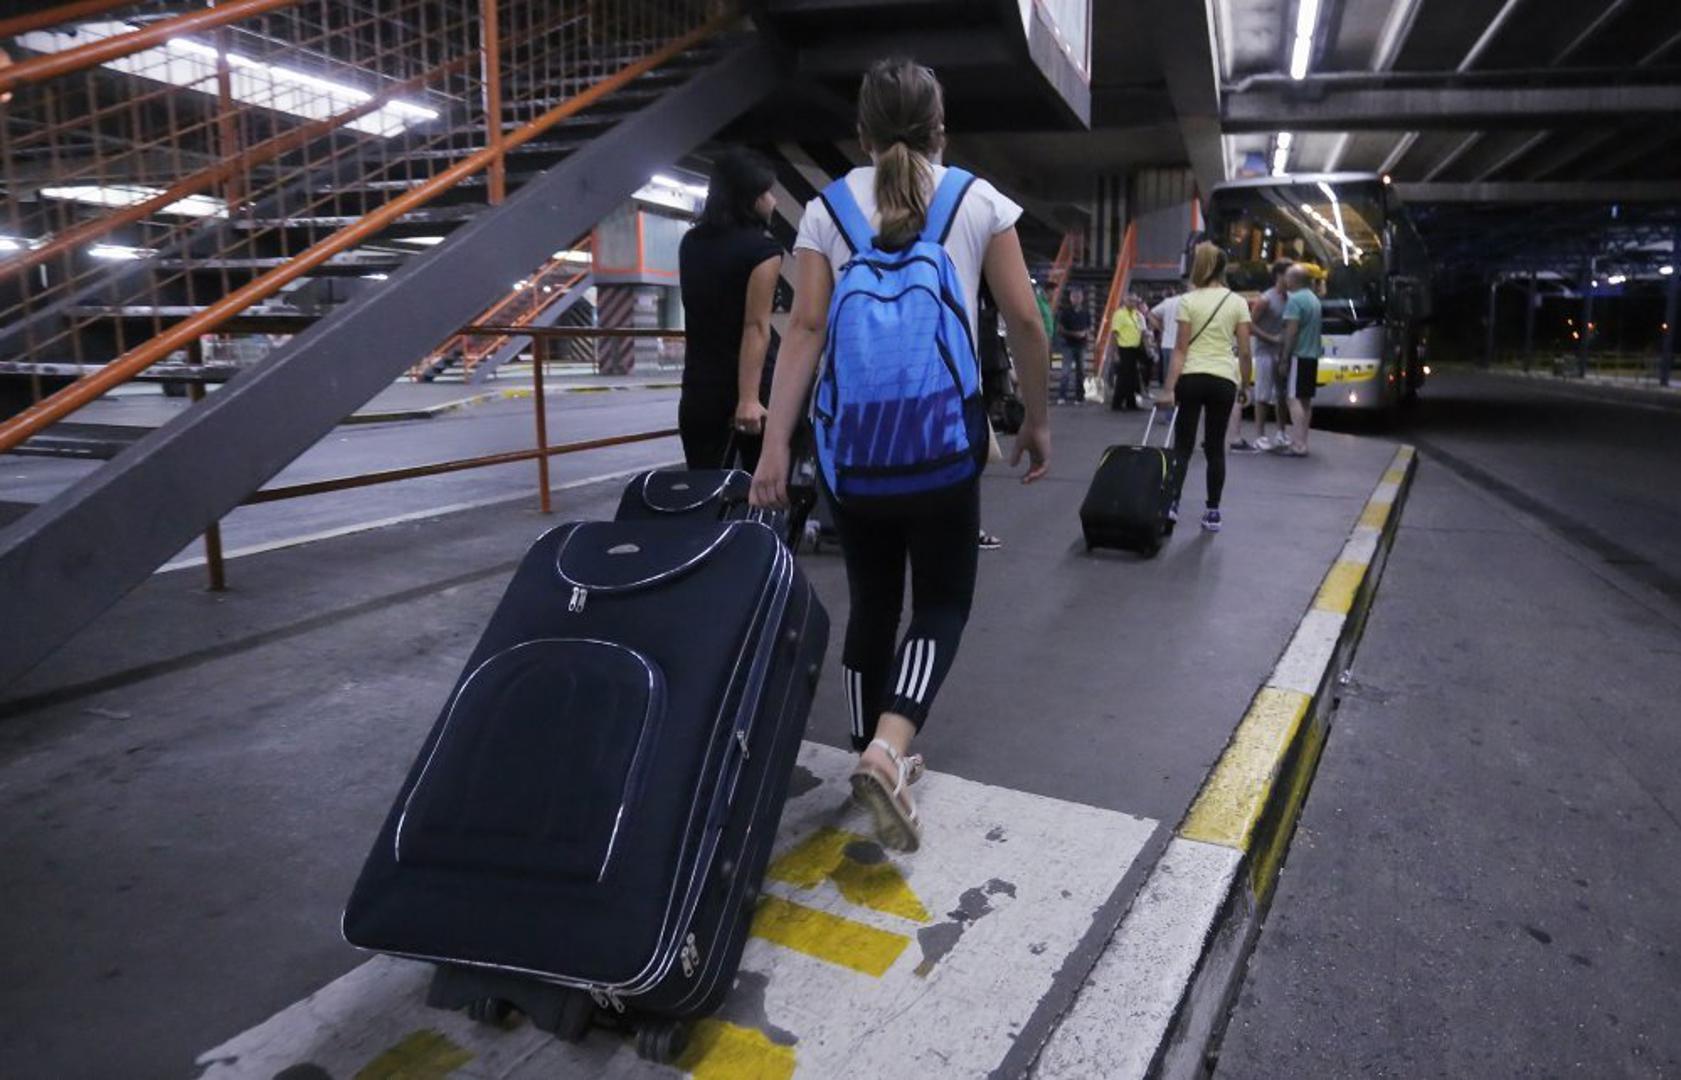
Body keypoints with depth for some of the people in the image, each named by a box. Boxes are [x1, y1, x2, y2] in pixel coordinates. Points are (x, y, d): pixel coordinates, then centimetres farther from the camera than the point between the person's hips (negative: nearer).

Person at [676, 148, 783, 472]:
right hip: (749, 386, -5)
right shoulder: (762, 249, -9)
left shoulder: (691, 242, 10)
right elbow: (755, 327, -17)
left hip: (699, 387, 5)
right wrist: (749, 397, -22)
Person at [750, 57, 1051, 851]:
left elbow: (806, 327, -5)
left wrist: (775, 445, -8)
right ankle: (887, 751, -14)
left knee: (870, 601, 15)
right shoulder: (980, 202, 3)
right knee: (942, 604, 7)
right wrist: (1037, 420, 11)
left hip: (851, 437, 2)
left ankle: (875, 755, 26)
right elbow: (1025, 322, -1)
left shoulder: (829, 207, 4)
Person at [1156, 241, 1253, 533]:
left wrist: (1169, 388, -8)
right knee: (1215, 447, 9)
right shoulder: (1238, 302, 3)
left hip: (1191, 378, -1)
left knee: (1182, 445, 4)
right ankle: (1212, 512, 10)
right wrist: (1245, 385, 12)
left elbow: (1180, 349, -7)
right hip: (1224, 380, 1)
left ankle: (1172, 502, -11)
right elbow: (1244, 352, 1)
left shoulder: (1188, 301, -2)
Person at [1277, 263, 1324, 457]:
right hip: (1312, 355, 9)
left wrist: (1284, 357, -16)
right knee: (1306, 400, 12)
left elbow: (1292, 330, -18)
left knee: (1295, 399, -9)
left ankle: (1298, 446, -13)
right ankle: (1300, 442, 17)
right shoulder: (1314, 298, 17)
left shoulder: (1295, 299, -13)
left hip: (1299, 355, -9)